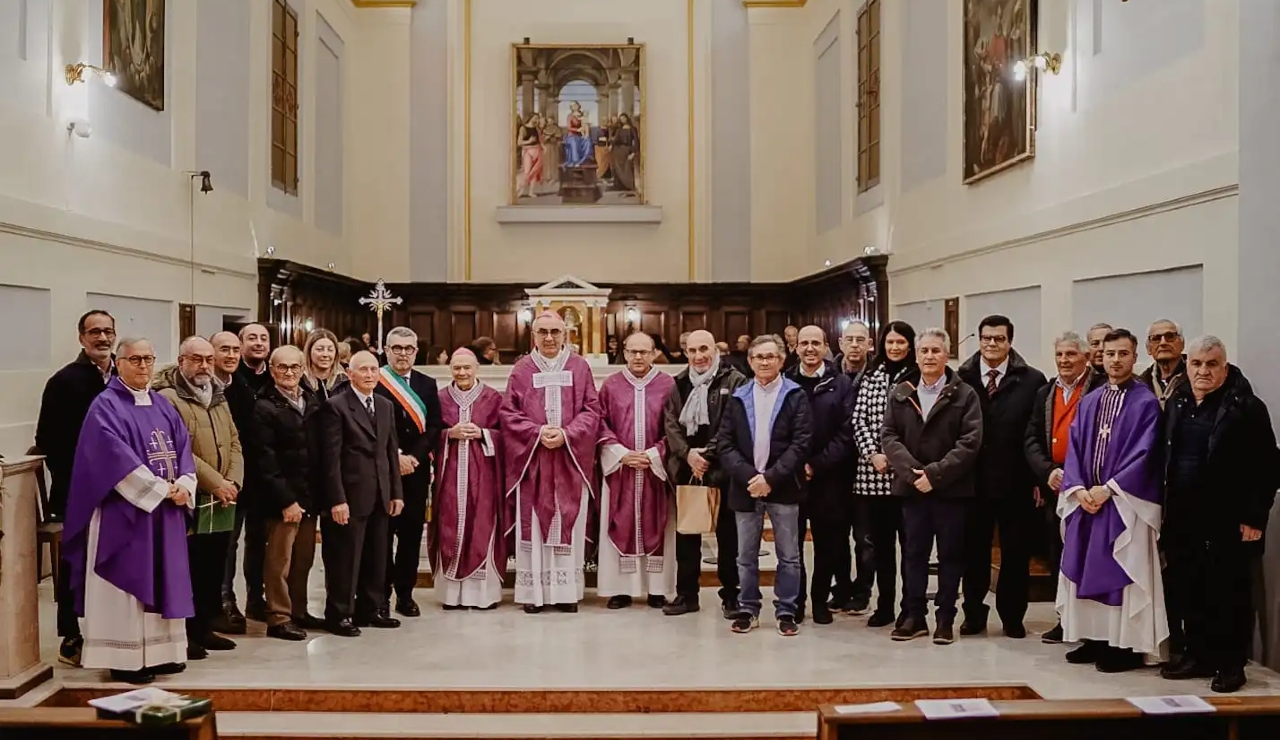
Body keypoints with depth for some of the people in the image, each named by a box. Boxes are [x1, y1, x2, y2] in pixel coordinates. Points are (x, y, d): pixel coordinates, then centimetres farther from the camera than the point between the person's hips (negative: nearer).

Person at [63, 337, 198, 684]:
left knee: (163, 581, 10)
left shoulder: (162, 405, 14)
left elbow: (183, 447, 9)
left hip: (166, 511, 7)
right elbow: (116, 456, -18)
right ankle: (126, 658, 4)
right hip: (126, 511, -7)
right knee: (129, 583, -3)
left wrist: (183, 485, -10)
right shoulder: (106, 406, -7)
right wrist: (161, 489, -20)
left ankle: (160, 652, 18)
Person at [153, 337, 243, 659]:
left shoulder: (218, 397, 17)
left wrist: (233, 481, -2)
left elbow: (234, 442, 14)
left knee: (214, 569, 12)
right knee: (188, 570, -1)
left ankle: (205, 628, 23)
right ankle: (184, 633, 9)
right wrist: (215, 483, -15)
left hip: (221, 502, 7)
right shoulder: (168, 397, -9)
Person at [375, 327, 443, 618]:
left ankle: (405, 594, 14)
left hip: (417, 470, 3)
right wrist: (394, 458, -12)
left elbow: (434, 426, 4)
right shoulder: (373, 382, -2)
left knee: (412, 532, 5)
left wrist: (414, 456, -9)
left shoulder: (427, 385, 10)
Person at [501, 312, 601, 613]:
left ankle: (567, 591, 11)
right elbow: (509, 413, 1)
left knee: (568, 523, 3)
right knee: (533, 525, 0)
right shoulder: (521, 369, 4)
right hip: (532, 458, 0)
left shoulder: (580, 367, 5)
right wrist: (538, 433, -14)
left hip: (571, 458, 1)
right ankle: (533, 591, 7)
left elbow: (591, 410, 2)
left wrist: (566, 435, -13)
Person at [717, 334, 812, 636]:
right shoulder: (738, 398, 9)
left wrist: (770, 477, -15)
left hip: (783, 488, -2)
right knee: (746, 555, 10)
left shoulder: (796, 396, 1)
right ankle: (747, 609, 21)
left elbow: (801, 443, -8)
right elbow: (724, 444, 2)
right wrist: (748, 476, -12)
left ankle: (786, 611, 15)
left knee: (788, 555, 5)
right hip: (745, 486, 3)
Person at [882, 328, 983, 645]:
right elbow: (889, 436, 1)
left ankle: (945, 619, 15)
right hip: (912, 487, 3)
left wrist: (935, 473, -16)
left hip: (952, 489, -3)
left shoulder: (965, 395, -1)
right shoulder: (900, 393, 9)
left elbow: (970, 442, -9)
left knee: (950, 555, 6)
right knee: (913, 554, 8)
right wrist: (912, 471, -13)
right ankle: (914, 616, 18)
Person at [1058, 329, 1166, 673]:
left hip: (1124, 502, -6)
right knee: (1084, 570, 7)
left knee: (1120, 572, -3)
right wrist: (1078, 488, -6)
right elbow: (1074, 446, 9)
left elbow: (1143, 453, -11)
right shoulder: (1089, 401, 13)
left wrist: (1107, 489, -15)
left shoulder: (1146, 402, -5)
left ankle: (1126, 645, 5)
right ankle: (1093, 638, 17)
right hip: (1085, 499, 6)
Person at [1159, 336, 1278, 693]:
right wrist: (1162, 509, 10)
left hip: (1227, 521, -5)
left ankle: (1231, 664, 14)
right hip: (1182, 519, 6)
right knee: (1188, 592, 11)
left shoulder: (1246, 407, -7)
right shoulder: (1175, 403, 11)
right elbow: (1163, 458, 14)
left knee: (1229, 594, 3)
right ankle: (1199, 655, 24)